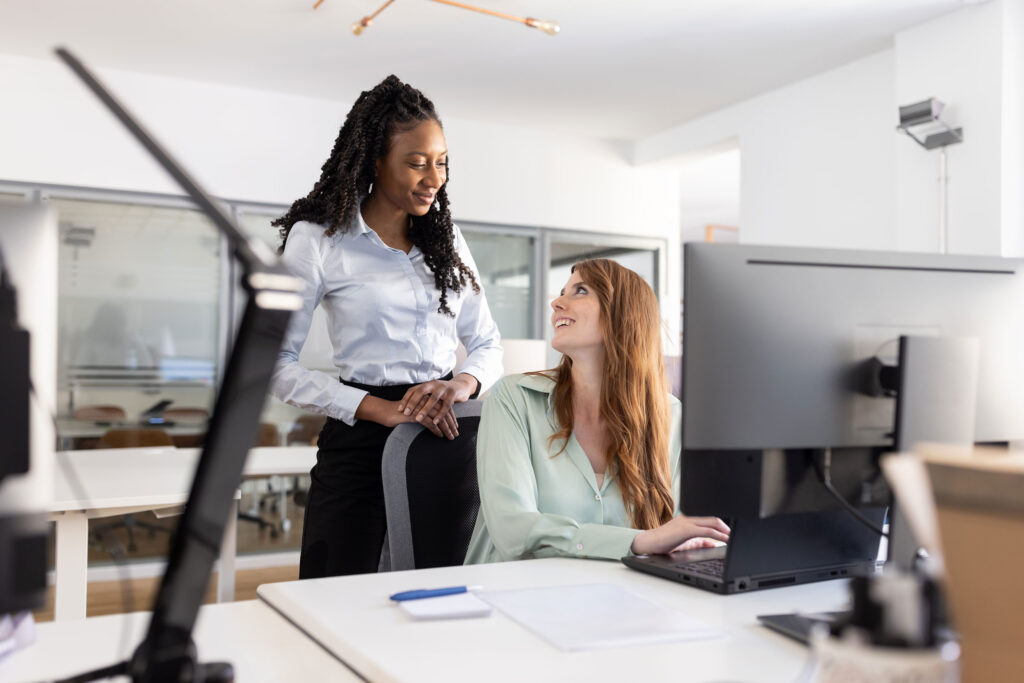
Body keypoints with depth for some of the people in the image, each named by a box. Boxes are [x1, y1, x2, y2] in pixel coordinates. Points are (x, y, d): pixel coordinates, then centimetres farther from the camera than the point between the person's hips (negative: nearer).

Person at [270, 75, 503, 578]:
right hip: (361, 443, -4)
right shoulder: (317, 239, -3)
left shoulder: (447, 242, 13)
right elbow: (275, 364, -8)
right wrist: (381, 409, -16)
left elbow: (487, 343, 16)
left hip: (447, 438, 4)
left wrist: (463, 383, -8)